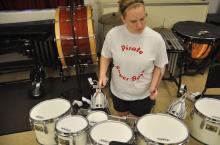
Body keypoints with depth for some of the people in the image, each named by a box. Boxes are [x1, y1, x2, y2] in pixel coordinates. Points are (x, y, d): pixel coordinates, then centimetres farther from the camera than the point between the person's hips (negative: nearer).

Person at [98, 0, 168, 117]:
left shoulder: (156, 39, -21)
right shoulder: (113, 34, -18)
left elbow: (159, 66, -7)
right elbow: (106, 56, -1)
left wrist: (154, 86, -20)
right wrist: (102, 74, -16)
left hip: (143, 95, -1)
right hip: (118, 91, 2)